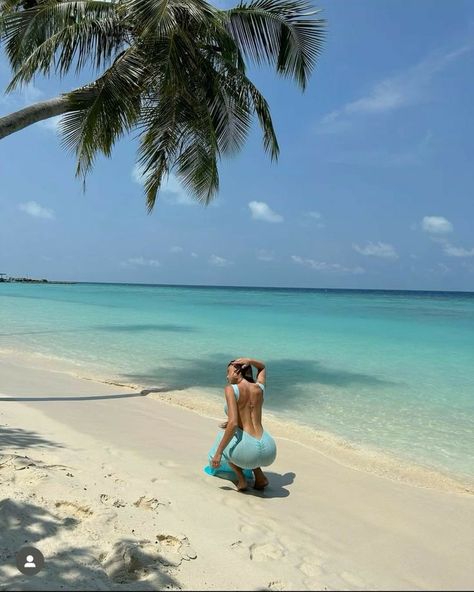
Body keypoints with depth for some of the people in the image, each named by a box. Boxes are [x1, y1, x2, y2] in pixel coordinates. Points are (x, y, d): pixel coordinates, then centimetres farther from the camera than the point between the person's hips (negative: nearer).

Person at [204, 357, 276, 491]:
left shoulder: (231, 389, -3)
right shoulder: (259, 388, 12)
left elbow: (233, 423, -13)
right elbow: (262, 367, 34)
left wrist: (218, 453, -7)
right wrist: (249, 361, 13)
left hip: (248, 452, -6)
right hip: (269, 453, 6)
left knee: (222, 436, 29)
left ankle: (241, 480, 15)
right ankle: (260, 477, 23)